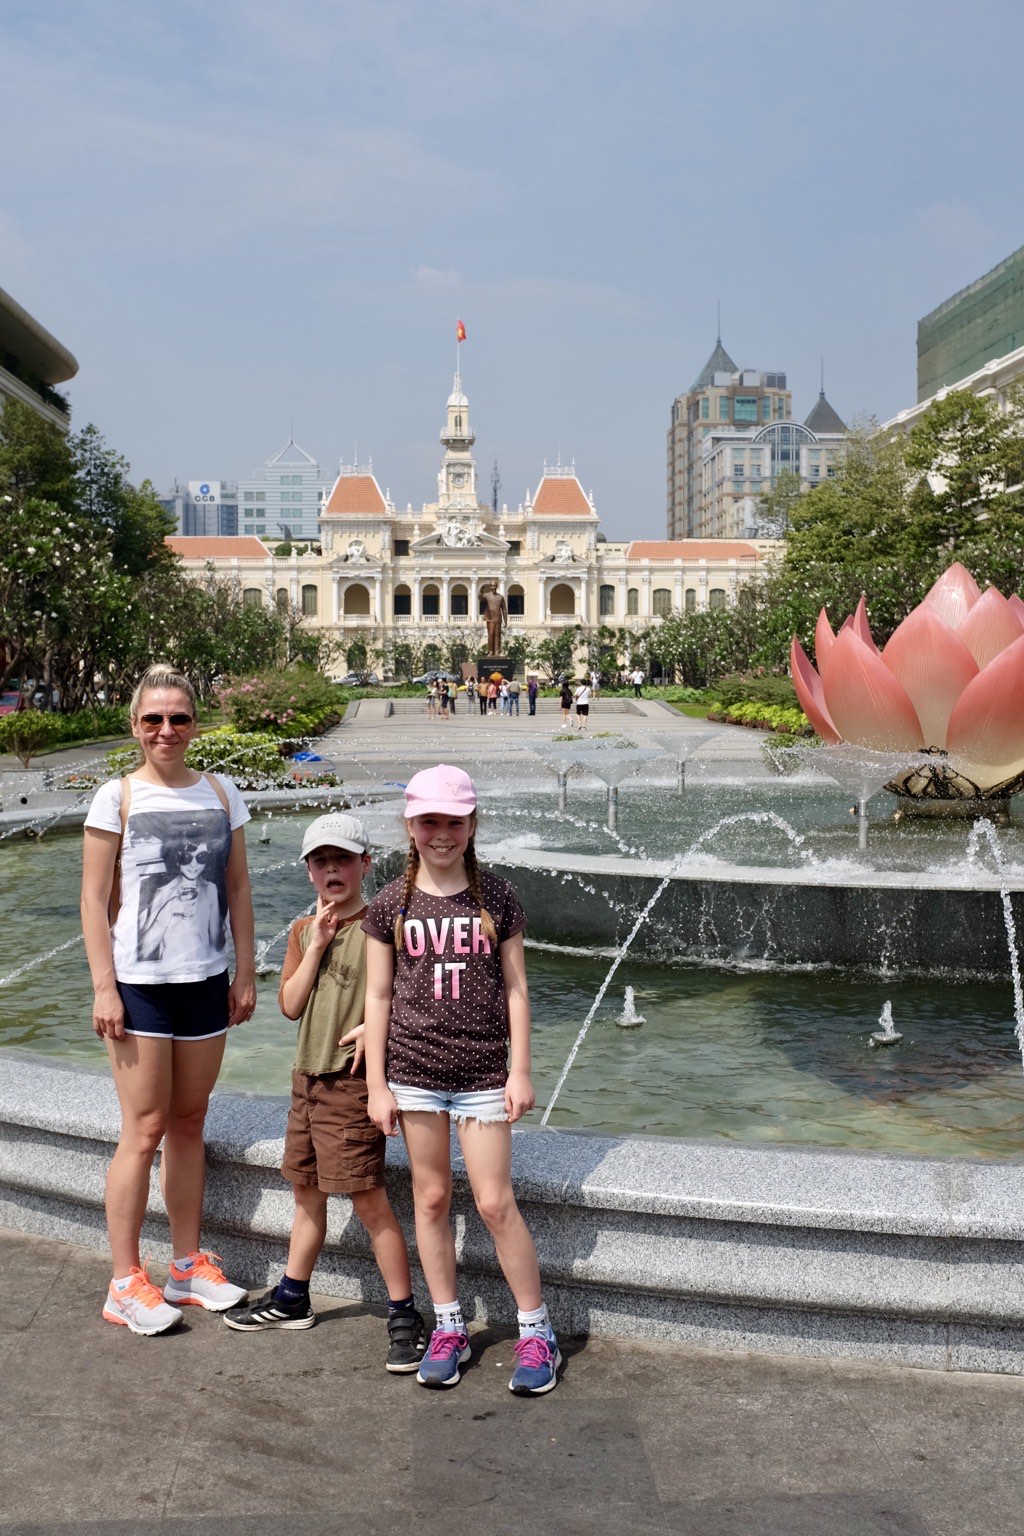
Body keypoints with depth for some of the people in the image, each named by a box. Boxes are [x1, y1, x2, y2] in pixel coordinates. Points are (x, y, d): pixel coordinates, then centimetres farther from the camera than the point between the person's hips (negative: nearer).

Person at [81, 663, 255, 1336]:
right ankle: (126, 1283, 10)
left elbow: (238, 888, 9)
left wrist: (246, 972, 6)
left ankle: (189, 1264, 25)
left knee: (190, 1123, 13)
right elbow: (95, 900, -6)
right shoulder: (118, 798, -5)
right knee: (145, 1129, -2)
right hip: (139, 983, -4)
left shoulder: (221, 793, 5)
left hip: (205, 980, 4)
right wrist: (104, 988, -10)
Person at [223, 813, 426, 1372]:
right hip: (308, 1074, 7)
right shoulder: (303, 930, 9)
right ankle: (292, 1298, 34)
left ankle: (404, 1315, 4)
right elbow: (290, 1005, 0)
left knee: (367, 1196, -6)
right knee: (305, 1185, 19)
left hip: (354, 1079, -7)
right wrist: (316, 946, -9)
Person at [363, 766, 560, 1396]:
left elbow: (516, 989, 2)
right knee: (431, 1197, 10)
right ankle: (449, 1328, 25)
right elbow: (378, 996, 2)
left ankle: (537, 1332, 14)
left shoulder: (498, 898, -2)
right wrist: (376, 1084, 1)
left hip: (483, 1072, -1)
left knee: (495, 1202, -1)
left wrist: (521, 1071, -2)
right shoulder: (391, 905, -1)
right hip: (414, 1072, 2)